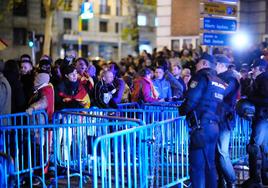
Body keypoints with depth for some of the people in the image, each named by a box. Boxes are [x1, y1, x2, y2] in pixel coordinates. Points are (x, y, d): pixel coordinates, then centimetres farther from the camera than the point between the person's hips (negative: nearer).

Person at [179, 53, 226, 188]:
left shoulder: (201, 76, -5)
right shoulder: (219, 82, 18)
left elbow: (191, 100, -15)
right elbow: (216, 104, 14)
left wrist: (181, 111, 3)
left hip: (201, 127, -8)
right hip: (214, 126, 8)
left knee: (197, 166, -5)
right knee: (209, 164, 16)